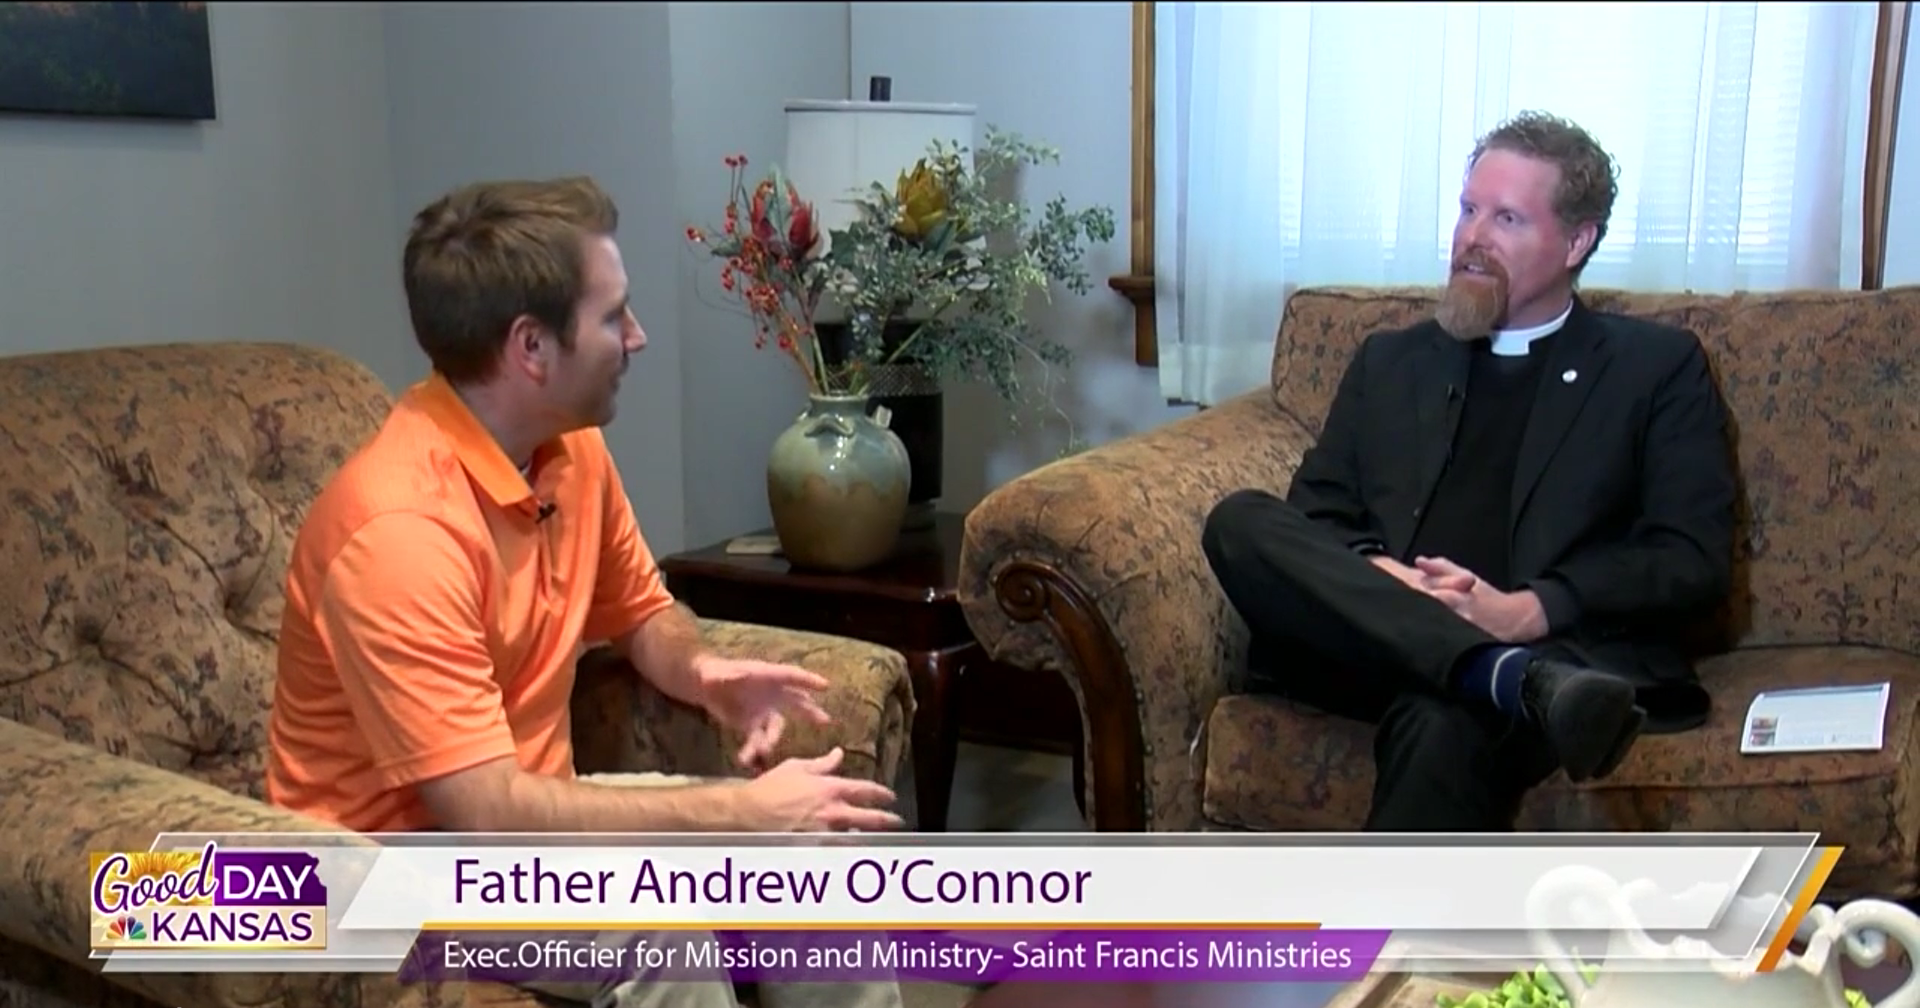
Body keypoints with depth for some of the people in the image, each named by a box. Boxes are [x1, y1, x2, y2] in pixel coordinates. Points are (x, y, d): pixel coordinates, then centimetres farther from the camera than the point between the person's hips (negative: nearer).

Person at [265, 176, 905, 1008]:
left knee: (813, 851, -7)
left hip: (523, 811, 8)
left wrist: (701, 671, -10)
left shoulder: (572, 448, -3)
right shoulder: (401, 530, -29)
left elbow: (641, 610, 14)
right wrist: (741, 812, -28)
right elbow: (486, 815, -32)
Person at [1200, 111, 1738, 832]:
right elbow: (1311, 522, 16)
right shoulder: (1390, 361, 25)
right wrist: (1378, 579, -9)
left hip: (1568, 652, -4)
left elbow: (1694, 562, 5)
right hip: (1380, 650, 4)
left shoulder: (1659, 366, 16)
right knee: (1239, 521, -26)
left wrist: (1528, 610, -13)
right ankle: (1519, 682, -37)